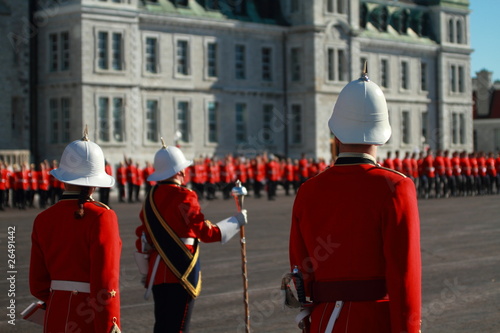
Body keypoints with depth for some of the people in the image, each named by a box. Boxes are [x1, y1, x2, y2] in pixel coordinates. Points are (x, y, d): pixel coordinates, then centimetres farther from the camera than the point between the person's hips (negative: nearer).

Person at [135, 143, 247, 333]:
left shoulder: (151, 197, 9)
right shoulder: (184, 196, -13)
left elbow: (143, 238, 13)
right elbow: (206, 233, -15)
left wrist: (146, 271, 22)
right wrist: (236, 221, -3)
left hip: (158, 273, 7)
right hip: (181, 273, -7)